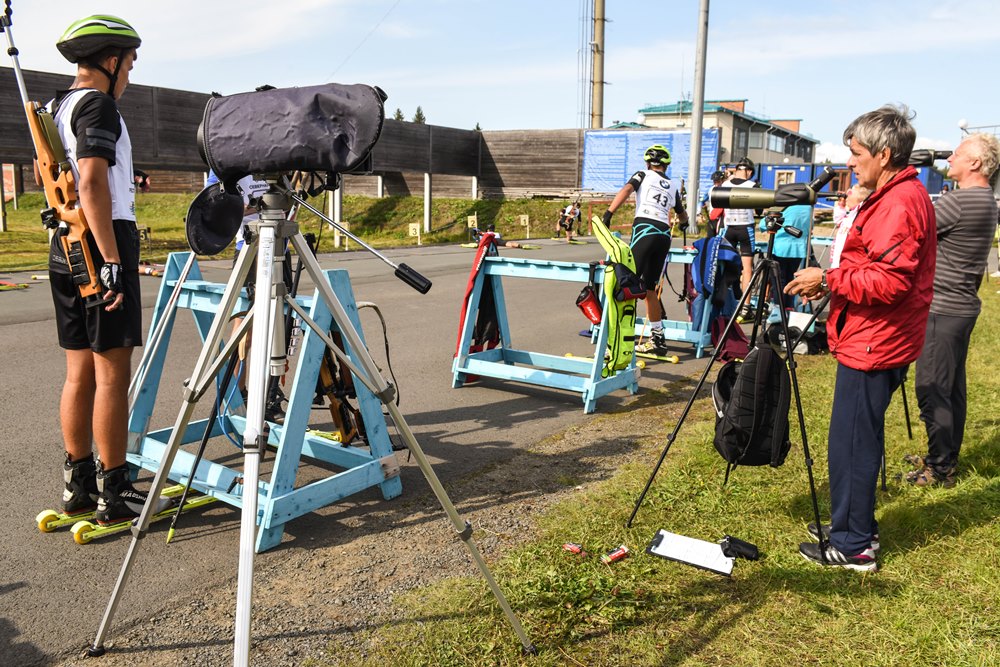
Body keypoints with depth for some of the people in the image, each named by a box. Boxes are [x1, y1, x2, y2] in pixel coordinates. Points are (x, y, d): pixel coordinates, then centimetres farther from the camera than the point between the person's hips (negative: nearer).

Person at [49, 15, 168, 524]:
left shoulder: (56, 109, 20)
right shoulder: (98, 105, -9)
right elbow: (92, 184, -19)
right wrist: (114, 261, -23)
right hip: (100, 251, -9)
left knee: (80, 372, 11)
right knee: (112, 373, -5)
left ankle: (78, 485, 19)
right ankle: (114, 493, 1)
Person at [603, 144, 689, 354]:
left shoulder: (643, 175, 14)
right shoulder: (673, 186, 26)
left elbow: (626, 190, -7)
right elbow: (682, 215, 41)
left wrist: (608, 213, -14)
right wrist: (683, 223, 64)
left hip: (645, 229, -5)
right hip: (664, 235, 5)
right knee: (649, 289, 13)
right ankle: (657, 339, 15)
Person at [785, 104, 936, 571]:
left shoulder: (900, 203, -18)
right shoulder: (896, 196, 16)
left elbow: (889, 281, -25)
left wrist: (828, 279, -16)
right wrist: (831, 282, 10)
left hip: (873, 345, -11)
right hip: (872, 340, 11)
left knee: (852, 444, -2)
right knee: (858, 440, 19)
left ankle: (853, 546, 10)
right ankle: (854, 525, 32)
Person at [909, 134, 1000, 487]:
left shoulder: (959, 201, -18)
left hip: (942, 311, -10)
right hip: (963, 306, 10)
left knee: (932, 390, -4)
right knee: (952, 387, 16)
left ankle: (939, 468, 3)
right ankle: (947, 458, 26)